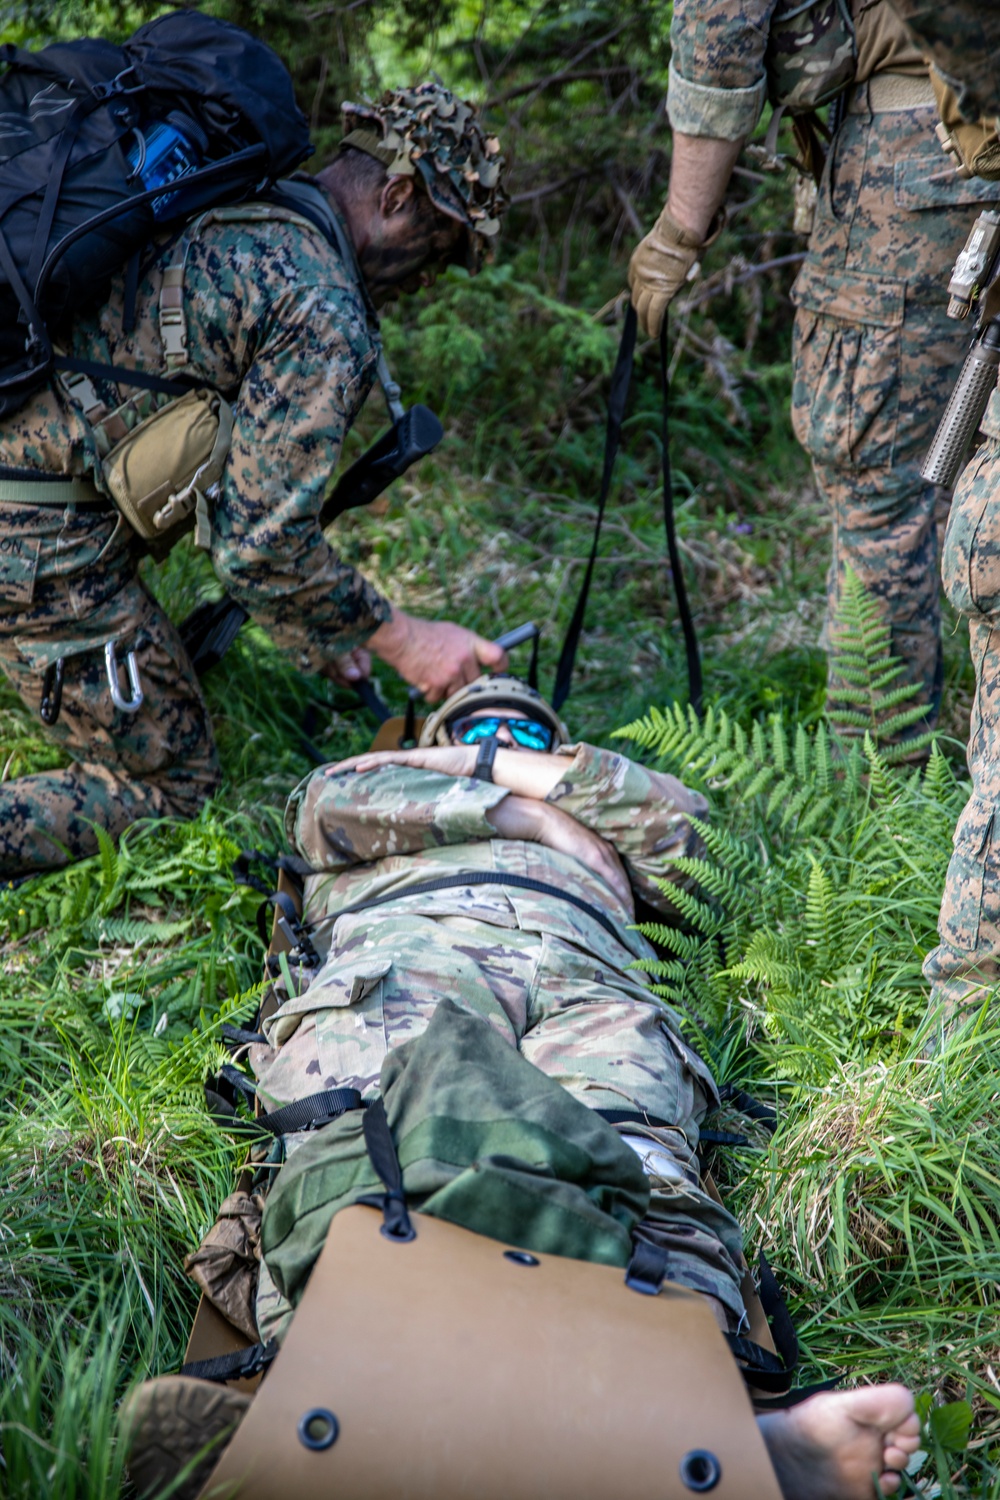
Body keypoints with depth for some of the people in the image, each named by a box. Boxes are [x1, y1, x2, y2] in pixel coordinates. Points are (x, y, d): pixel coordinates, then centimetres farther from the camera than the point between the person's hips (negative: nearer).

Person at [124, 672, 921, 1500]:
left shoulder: (595, 844, 49)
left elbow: (682, 820, 29)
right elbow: (331, 803, 22)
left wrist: (496, 766, 30)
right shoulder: (366, 785, 46)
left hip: (587, 980, 2)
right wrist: (521, 813, 20)